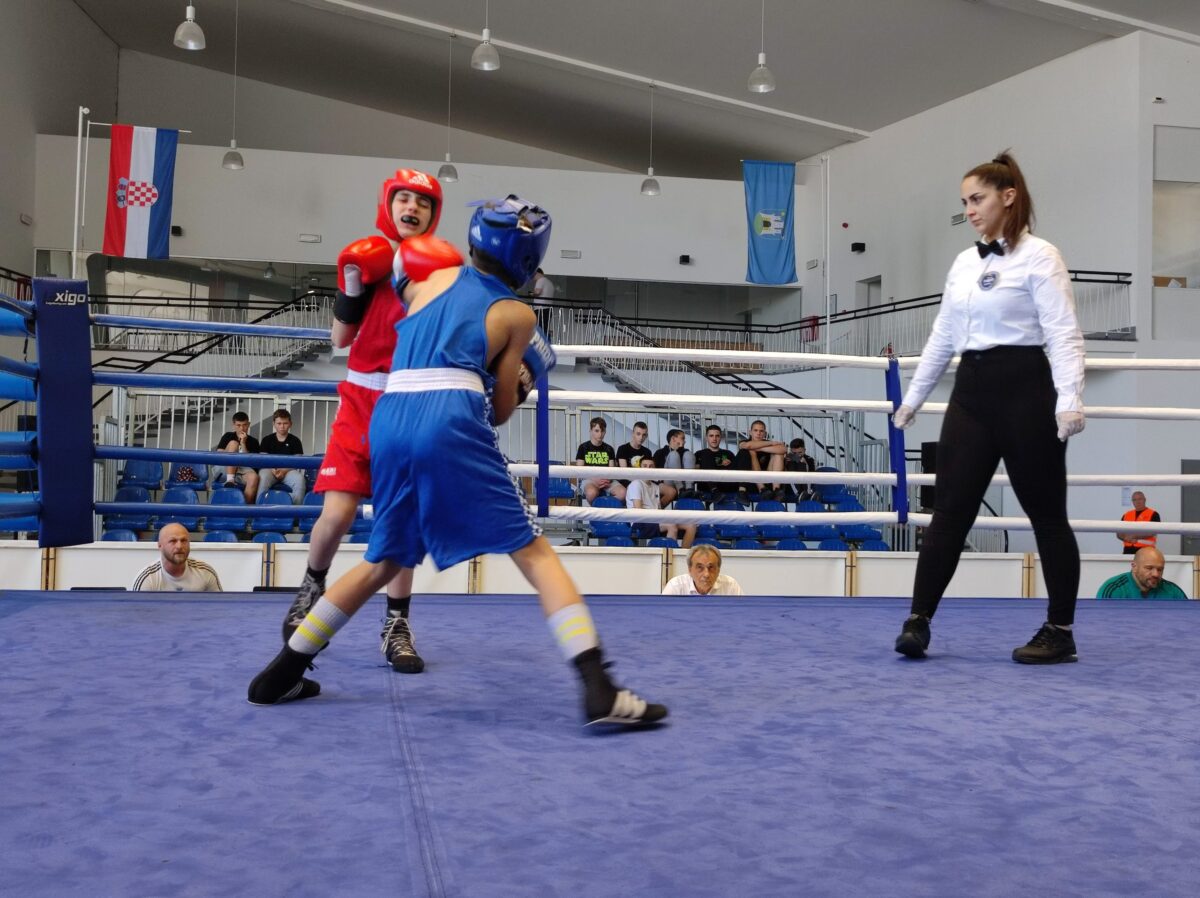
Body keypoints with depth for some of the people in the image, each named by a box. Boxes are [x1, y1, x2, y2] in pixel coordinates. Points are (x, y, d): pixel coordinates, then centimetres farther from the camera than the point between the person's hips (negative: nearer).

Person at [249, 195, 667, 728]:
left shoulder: (432, 280, 22)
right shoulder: (517, 315, 13)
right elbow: (500, 410, 14)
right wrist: (523, 383, 34)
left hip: (390, 419, 5)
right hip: (452, 423, -5)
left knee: (385, 560, 22)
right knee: (535, 553, -1)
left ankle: (281, 675, 28)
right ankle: (599, 692, -13)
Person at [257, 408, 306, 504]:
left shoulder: (295, 441, 11)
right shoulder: (267, 440, 14)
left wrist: (284, 470, -17)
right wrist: (273, 470, -17)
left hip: (288, 470, 0)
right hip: (270, 469, 0)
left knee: (300, 478, -32)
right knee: (263, 477, -35)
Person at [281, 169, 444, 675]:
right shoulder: (370, 260, 1)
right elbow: (340, 337, -2)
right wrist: (353, 286, -14)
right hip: (362, 399, 0)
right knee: (338, 512, -9)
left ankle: (397, 626, 10)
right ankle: (312, 588, 21)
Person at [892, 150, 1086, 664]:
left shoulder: (1038, 256, -4)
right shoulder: (963, 263, 15)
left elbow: (1063, 334, -12)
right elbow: (942, 338, 21)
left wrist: (1069, 400, -24)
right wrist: (912, 398, 24)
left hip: (1024, 389, -6)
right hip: (971, 391, 6)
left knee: (1045, 513, 4)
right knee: (949, 510, 1)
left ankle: (1060, 632, 13)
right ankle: (918, 621, 1)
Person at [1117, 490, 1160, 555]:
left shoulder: (1153, 514, 0)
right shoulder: (1126, 515, 15)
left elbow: (1152, 532, -11)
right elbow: (1119, 533, 13)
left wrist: (1135, 536, -13)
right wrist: (1129, 538, -7)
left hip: (1146, 550, -5)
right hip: (1128, 550, 5)